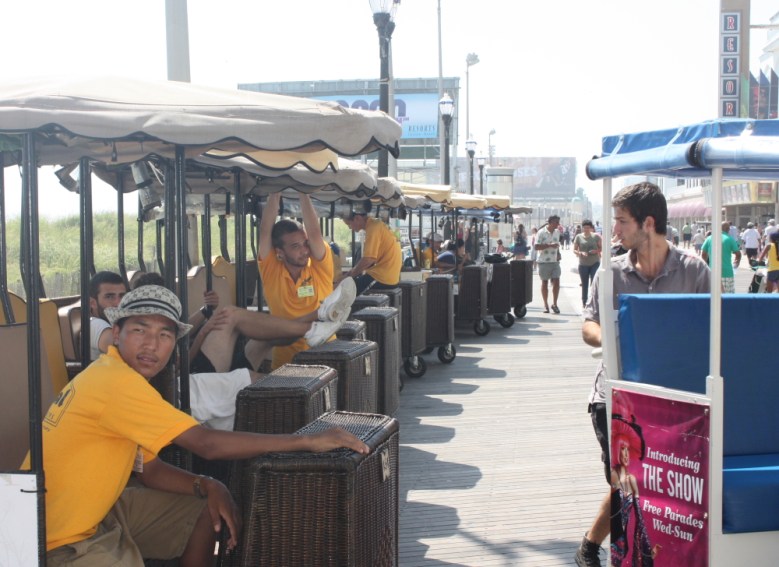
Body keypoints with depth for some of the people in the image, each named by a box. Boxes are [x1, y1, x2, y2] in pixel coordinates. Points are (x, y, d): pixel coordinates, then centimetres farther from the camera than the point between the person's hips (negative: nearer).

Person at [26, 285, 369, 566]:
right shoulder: (117, 382, -26)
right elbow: (206, 444, -30)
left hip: (96, 512, 10)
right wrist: (309, 442, -26)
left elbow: (147, 468, 7)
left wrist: (207, 487, -11)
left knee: (205, 508, 13)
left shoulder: (116, 374, 5)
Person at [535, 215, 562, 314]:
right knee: (544, 282, 6)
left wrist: (558, 253, 7)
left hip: (555, 261, 4)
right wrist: (550, 245, -23)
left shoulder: (557, 232, 9)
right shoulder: (541, 233, -9)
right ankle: (546, 305, 15)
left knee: (556, 282, -4)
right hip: (544, 261, -4)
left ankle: (554, 304, 8)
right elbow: (537, 247, -16)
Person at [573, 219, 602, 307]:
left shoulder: (596, 236, 0)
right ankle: (584, 303, 19)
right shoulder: (579, 237, 1)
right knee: (584, 284, 9)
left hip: (595, 263, -1)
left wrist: (596, 251, -15)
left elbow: (601, 248, 6)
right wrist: (580, 253, -17)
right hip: (583, 264, 1)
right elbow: (574, 250, 3)